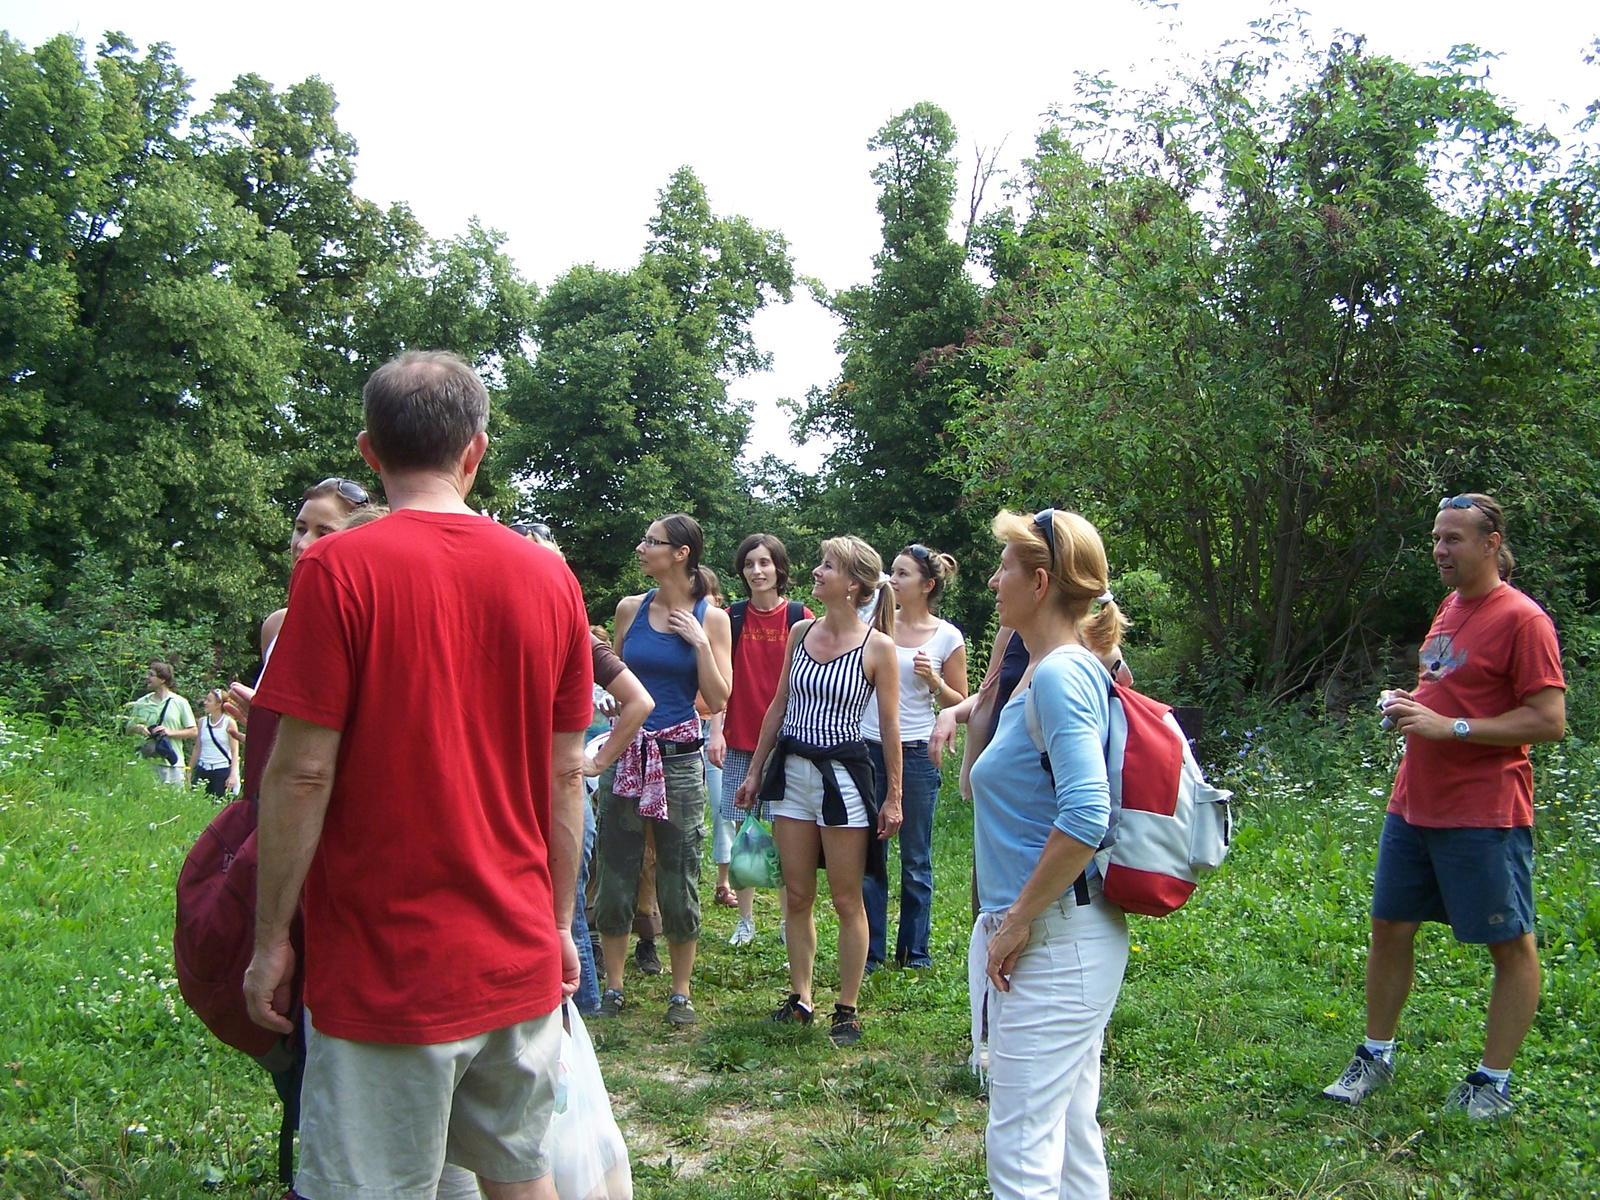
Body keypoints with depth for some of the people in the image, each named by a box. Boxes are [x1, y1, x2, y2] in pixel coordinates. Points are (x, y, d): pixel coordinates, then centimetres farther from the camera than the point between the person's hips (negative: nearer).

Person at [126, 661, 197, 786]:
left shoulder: (180, 703, 3)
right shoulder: (141, 703, 11)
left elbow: (193, 731, 3)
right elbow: (129, 728, 18)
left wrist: (170, 732, -11)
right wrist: (137, 728, -6)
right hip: (145, 762, 2)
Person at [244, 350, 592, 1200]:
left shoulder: (337, 569, -12)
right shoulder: (550, 577, 2)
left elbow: (302, 772, -13)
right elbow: (565, 774, 6)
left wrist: (269, 939, -2)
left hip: (385, 969, -4)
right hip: (522, 960, 5)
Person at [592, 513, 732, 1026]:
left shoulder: (711, 618, -1)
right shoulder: (630, 609, 5)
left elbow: (717, 699, -4)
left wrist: (699, 642, -11)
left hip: (679, 758, -2)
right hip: (626, 753, 2)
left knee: (678, 878, 4)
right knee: (615, 873, 6)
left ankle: (681, 993, 18)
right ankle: (612, 988, 19)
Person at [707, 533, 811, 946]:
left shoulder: (799, 618, -1)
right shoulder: (732, 618, 7)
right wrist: (717, 731, -3)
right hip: (739, 740, 3)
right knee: (742, 828, 5)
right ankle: (745, 922, 14)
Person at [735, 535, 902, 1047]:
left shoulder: (878, 646, -8)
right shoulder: (800, 632, 6)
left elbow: (890, 726, -5)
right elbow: (778, 706, 13)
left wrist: (893, 797, -6)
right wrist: (755, 770, 13)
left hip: (844, 774, -5)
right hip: (792, 770, 5)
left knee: (847, 900, 4)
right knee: (797, 896, 11)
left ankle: (847, 1009, 15)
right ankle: (800, 998, 23)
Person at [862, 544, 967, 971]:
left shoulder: (947, 637, -2)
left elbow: (960, 704, 4)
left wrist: (934, 681, -16)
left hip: (917, 755, -2)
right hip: (868, 749, 2)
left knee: (915, 860, 9)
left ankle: (914, 950, 22)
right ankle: (868, 951, 17)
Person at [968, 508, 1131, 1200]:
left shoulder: (1062, 675, -17)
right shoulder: (1041, 672, 12)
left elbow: (1086, 815, -27)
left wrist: (1019, 921, -21)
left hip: (1055, 937, -10)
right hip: (1057, 937, 10)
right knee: (1073, 1137, 19)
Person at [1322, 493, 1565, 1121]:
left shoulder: (1522, 619, -12)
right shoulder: (1449, 609, 13)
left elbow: (1549, 721, -18)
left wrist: (1449, 727, -21)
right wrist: (1409, 705, 6)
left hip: (1485, 816, -8)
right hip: (1414, 804, 9)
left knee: (1511, 945, 4)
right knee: (1389, 927, 12)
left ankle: (1493, 1082, 16)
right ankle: (1375, 1056, 26)